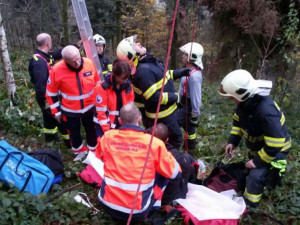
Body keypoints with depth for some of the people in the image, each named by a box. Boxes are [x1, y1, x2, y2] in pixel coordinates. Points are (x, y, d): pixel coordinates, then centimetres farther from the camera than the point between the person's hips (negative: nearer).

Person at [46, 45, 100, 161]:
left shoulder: (90, 63, -18)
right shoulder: (57, 70, -24)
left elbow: (97, 84, -1)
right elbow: (51, 93, -10)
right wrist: (56, 111, -4)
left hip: (89, 107, 1)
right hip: (69, 110, -1)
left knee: (90, 129, 22)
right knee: (74, 133, 20)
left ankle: (93, 150, 47)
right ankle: (80, 151, 48)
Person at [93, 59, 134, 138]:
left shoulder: (128, 85, -3)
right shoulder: (103, 88, -17)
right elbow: (101, 112, -14)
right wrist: (108, 132, -13)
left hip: (122, 125, 4)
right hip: (104, 126, -4)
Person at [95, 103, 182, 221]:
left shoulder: (107, 137, -6)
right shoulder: (154, 143, -15)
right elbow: (174, 173, -2)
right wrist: (167, 154, 15)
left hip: (107, 205, 3)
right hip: (137, 212, -3)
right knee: (163, 172, 13)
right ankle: (152, 208, 14)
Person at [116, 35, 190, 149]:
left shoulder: (149, 62, 1)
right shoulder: (144, 70, -29)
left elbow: (162, 75, 16)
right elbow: (154, 97, -31)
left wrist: (181, 72, 7)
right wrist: (175, 97, -18)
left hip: (163, 110, 9)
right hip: (161, 114, -9)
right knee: (176, 137, 7)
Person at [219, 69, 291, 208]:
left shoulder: (266, 111, -41)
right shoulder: (245, 102, -14)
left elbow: (275, 144, -36)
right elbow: (238, 120, 6)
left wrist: (258, 161, -26)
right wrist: (232, 141, -2)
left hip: (275, 150, -8)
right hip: (257, 147, 8)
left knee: (256, 176, -14)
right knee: (250, 171, 20)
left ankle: (248, 206, 4)